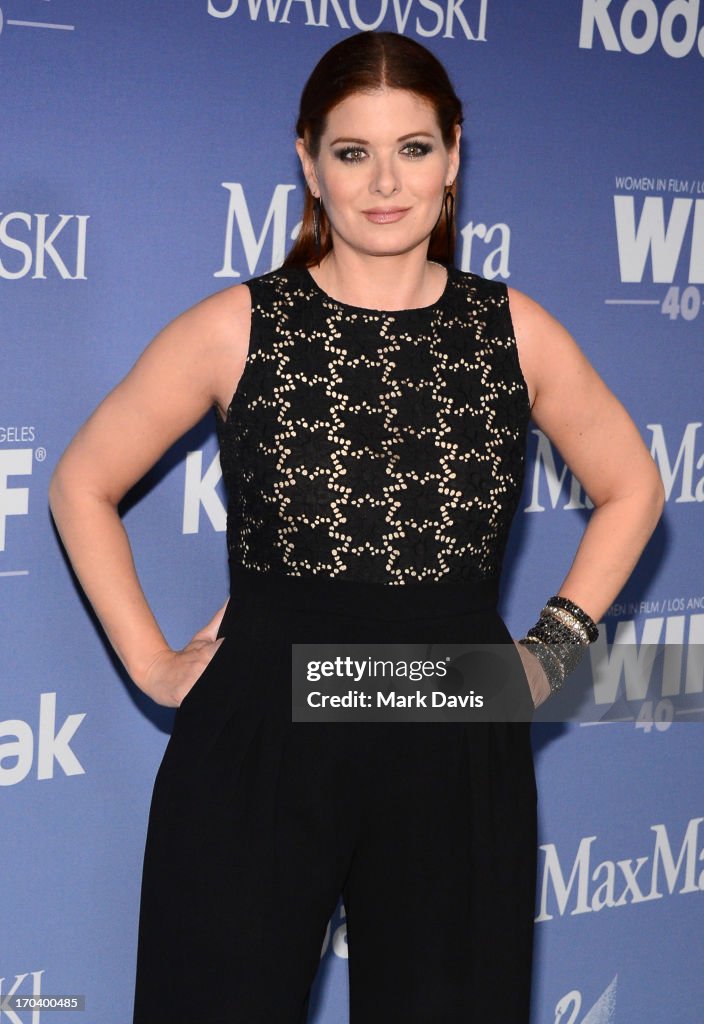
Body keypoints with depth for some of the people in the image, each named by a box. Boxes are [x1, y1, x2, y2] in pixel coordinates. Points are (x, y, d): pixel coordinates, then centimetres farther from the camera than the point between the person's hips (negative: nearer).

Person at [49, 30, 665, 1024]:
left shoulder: (514, 331, 5)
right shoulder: (237, 327, 0)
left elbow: (630, 488, 18)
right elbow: (84, 485, 8)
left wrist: (554, 649, 9)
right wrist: (152, 665, 3)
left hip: (456, 750, 2)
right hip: (258, 749, -1)